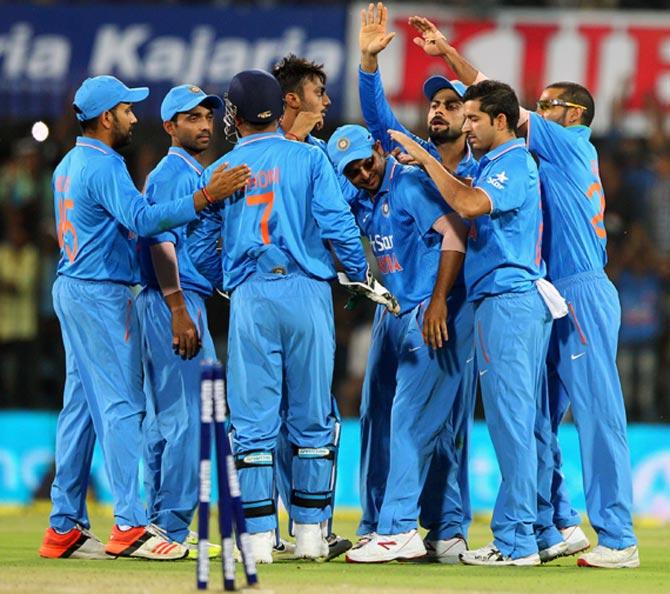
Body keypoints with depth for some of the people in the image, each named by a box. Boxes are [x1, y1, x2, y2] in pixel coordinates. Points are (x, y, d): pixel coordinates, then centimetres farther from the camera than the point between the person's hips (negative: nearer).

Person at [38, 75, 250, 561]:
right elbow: (143, 219, -30)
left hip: (72, 289, 10)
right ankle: (129, 525, -13)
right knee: (122, 406, -10)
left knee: (81, 406, 10)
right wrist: (206, 197, -37)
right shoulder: (104, 166, -16)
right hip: (102, 294, -10)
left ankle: (65, 527, 10)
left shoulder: (69, 165, 16)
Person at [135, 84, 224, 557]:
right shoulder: (173, 173, -10)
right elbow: (160, 242, -18)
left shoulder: (196, 175, 20)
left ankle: (162, 523, 15)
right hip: (174, 301, -10)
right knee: (188, 415, -11)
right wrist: (179, 313, -24)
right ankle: (175, 528, -11)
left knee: (165, 415, 11)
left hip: (179, 302, 10)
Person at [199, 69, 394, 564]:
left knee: (254, 420, 2)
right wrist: (364, 278, 3)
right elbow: (337, 222, -7)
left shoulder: (220, 172, 9)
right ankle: (311, 533, 9)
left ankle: (260, 536, -1)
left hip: (249, 297, 1)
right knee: (312, 416, 7)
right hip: (307, 289, -1)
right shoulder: (309, 158, 2)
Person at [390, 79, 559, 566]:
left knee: (511, 420, -10)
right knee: (530, 421, 11)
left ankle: (515, 540, -11)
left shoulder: (515, 165, -11)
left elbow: (470, 204, -27)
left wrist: (426, 159, -19)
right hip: (522, 302, 11)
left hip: (508, 302, -11)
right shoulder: (492, 165, 21)